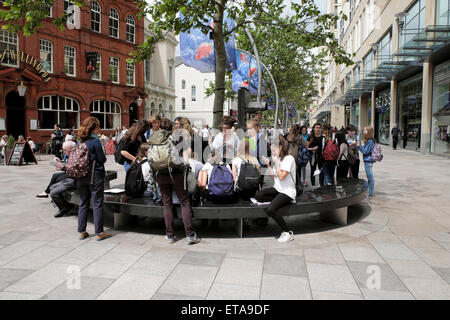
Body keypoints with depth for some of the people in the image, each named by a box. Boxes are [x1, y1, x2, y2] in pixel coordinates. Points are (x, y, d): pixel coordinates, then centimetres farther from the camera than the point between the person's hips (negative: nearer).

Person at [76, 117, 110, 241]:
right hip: (95, 176, -6)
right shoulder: (95, 141, -13)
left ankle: (81, 231, 19)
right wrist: (103, 158, 9)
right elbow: (102, 159, -12)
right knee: (97, 204, 1)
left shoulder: (81, 141, 6)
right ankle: (99, 232, 6)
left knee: (83, 203, 13)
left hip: (81, 176, 6)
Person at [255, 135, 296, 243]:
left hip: (287, 191, -9)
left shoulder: (289, 159, -14)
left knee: (270, 209, -26)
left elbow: (281, 177, -21)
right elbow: (274, 177, 15)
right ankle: (281, 200, -4)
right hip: (277, 189, 9)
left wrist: (276, 163, -13)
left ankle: (288, 233, -13)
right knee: (258, 195, -5)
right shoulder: (278, 159, 11)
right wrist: (268, 165, 6)